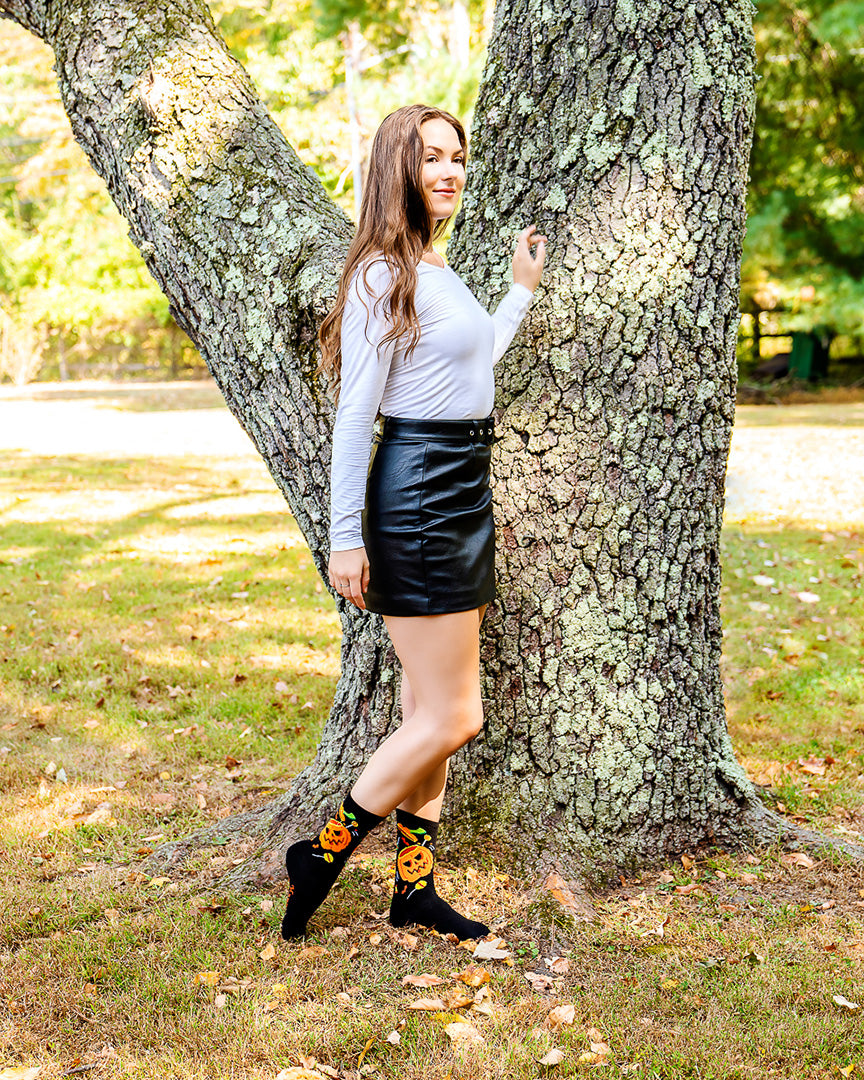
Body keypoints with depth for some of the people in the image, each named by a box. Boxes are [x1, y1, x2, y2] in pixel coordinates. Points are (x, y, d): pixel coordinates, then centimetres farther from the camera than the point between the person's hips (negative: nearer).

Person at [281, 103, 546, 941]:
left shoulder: (439, 272, 16)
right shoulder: (384, 274, -12)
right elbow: (354, 414, -15)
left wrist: (522, 290, 31)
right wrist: (345, 537, -16)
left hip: (463, 491, 9)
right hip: (417, 492, -9)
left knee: (428, 707, 12)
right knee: (451, 716, -6)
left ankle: (414, 889, 20)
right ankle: (320, 857, 8)